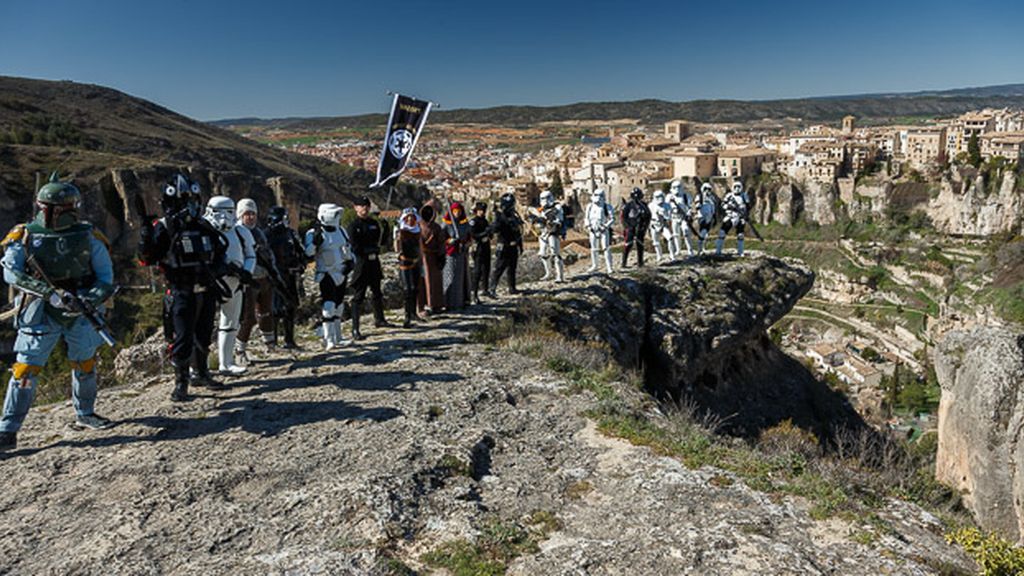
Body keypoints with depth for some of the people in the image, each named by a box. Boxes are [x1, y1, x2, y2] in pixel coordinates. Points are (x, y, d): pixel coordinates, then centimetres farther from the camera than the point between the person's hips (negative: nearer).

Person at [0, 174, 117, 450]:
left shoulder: (88, 237, -3)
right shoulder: (25, 235, -4)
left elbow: (106, 276, -1)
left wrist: (92, 298, -20)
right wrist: (50, 292, -26)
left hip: (81, 312, 2)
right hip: (41, 313, -2)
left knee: (85, 364, 15)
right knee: (25, 369, -4)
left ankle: (85, 414, 37)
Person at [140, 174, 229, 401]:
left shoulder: (203, 226, 10)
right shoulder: (163, 228, -6)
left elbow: (221, 248, 22)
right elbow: (147, 258, -14)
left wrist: (220, 266, 6)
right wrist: (146, 235, -27)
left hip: (207, 291, 6)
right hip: (182, 292, -5)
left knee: (203, 336, 16)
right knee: (183, 338, -7)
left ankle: (202, 374, 31)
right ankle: (181, 383, 5)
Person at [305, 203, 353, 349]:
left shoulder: (341, 230, 10)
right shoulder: (314, 233, -10)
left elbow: (348, 248, 22)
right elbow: (308, 253, -18)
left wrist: (349, 260, 12)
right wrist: (316, 241, -29)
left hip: (341, 273, 7)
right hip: (327, 274, -7)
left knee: (338, 306, 14)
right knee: (328, 306, -15)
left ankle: (337, 337, 24)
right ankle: (328, 340, -11)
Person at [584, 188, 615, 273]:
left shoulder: (607, 207, -9)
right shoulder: (590, 206, 5)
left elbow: (612, 218, -8)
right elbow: (587, 218, 15)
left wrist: (605, 226, -17)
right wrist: (588, 226, 0)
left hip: (603, 231, -4)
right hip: (593, 230, 5)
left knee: (606, 249, -6)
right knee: (593, 249, 12)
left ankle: (609, 267, -1)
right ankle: (594, 265, 27)